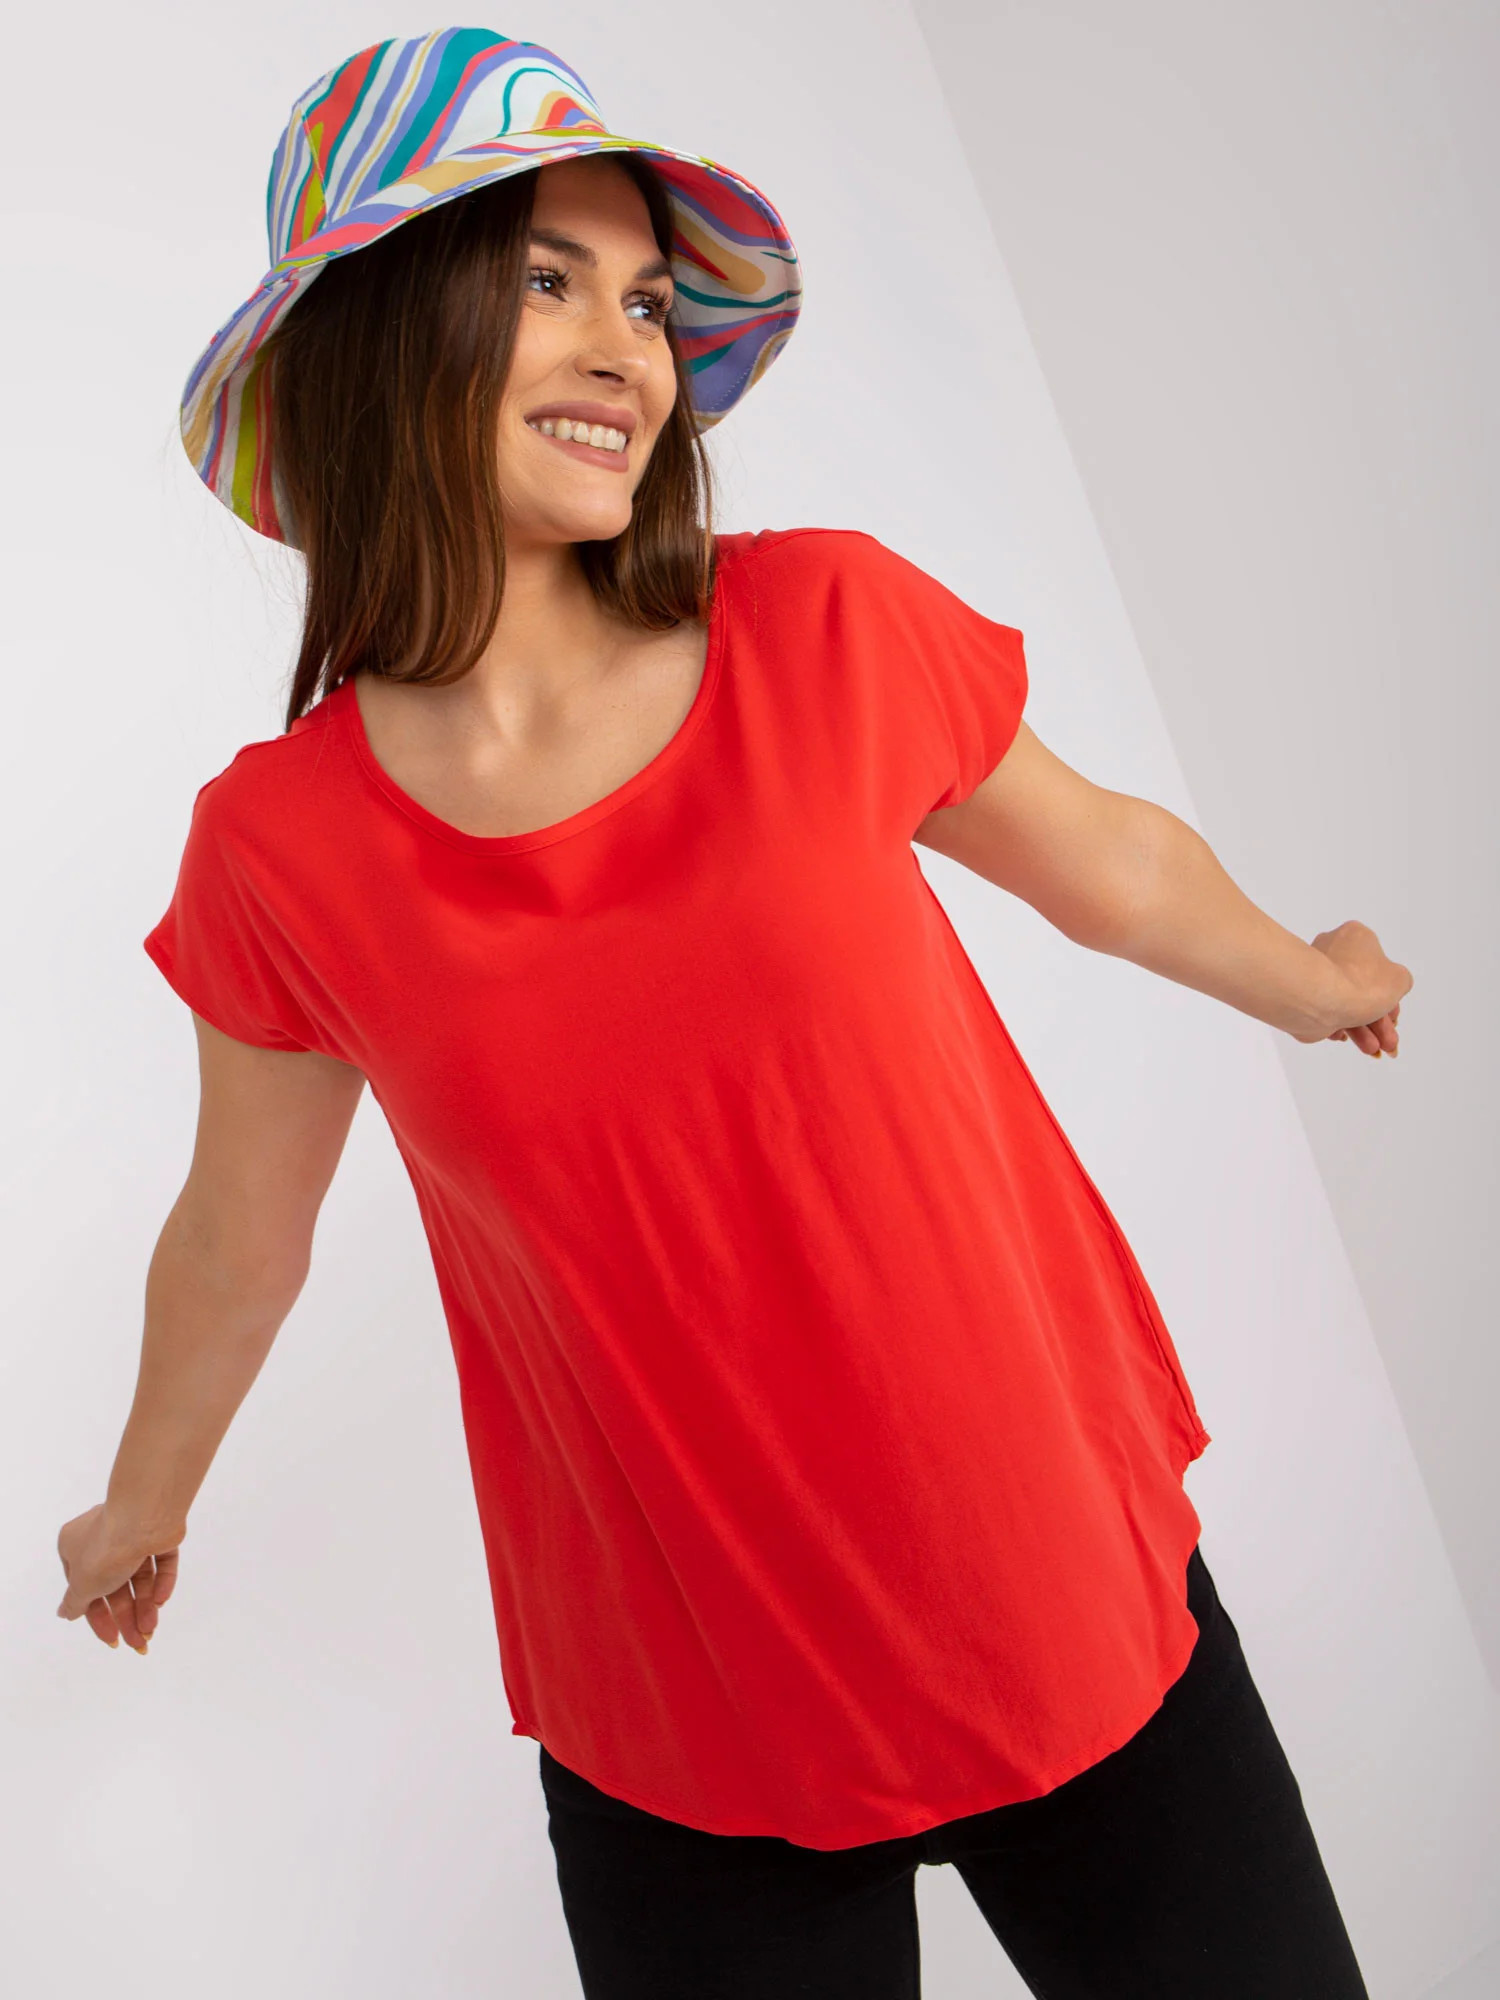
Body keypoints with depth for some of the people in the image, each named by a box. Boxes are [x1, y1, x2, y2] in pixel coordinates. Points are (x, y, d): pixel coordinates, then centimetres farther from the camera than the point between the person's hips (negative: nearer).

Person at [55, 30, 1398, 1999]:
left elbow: (1104, 860, 8)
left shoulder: (830, 633, -10)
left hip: (1084, 1605, 1)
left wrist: (1310, 983, 25)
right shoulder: (281, 855, -8)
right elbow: (239, 1242, 9)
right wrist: (142, 1509, 25)